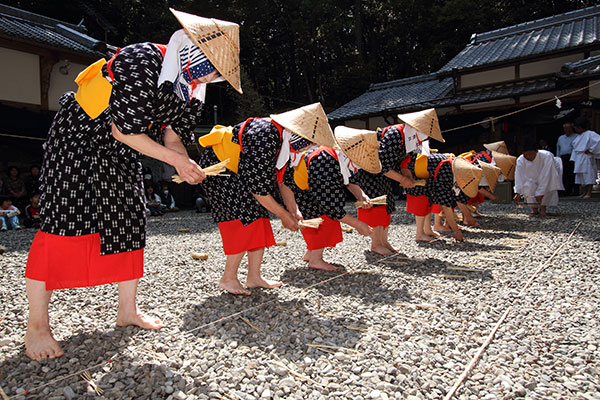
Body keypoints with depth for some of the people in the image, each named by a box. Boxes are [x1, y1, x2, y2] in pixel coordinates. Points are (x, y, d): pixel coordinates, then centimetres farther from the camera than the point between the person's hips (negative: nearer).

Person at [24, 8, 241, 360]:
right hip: (79, 137, -8)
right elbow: (124, 132, -26)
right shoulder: (141, 62, -27)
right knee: (64, 221, -11)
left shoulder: (190, 88, -1)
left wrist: (186, 165, -18)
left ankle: (128, 310, 17)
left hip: (119, 152, 8)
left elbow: (172, 132, 2)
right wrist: (175, 159, -23)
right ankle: (37, 327, 0)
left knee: (131, 221, 4)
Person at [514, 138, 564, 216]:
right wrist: (518, 192, -40)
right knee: (527, 186, -29)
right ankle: (534, 208, -11)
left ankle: (543, 207, -17)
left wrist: (540, 193, -41)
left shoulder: (547, 156, -32)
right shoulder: (520, 160, -22)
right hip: (533, 180, 2)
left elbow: (546, 176, -36)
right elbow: (519, 176, -27)